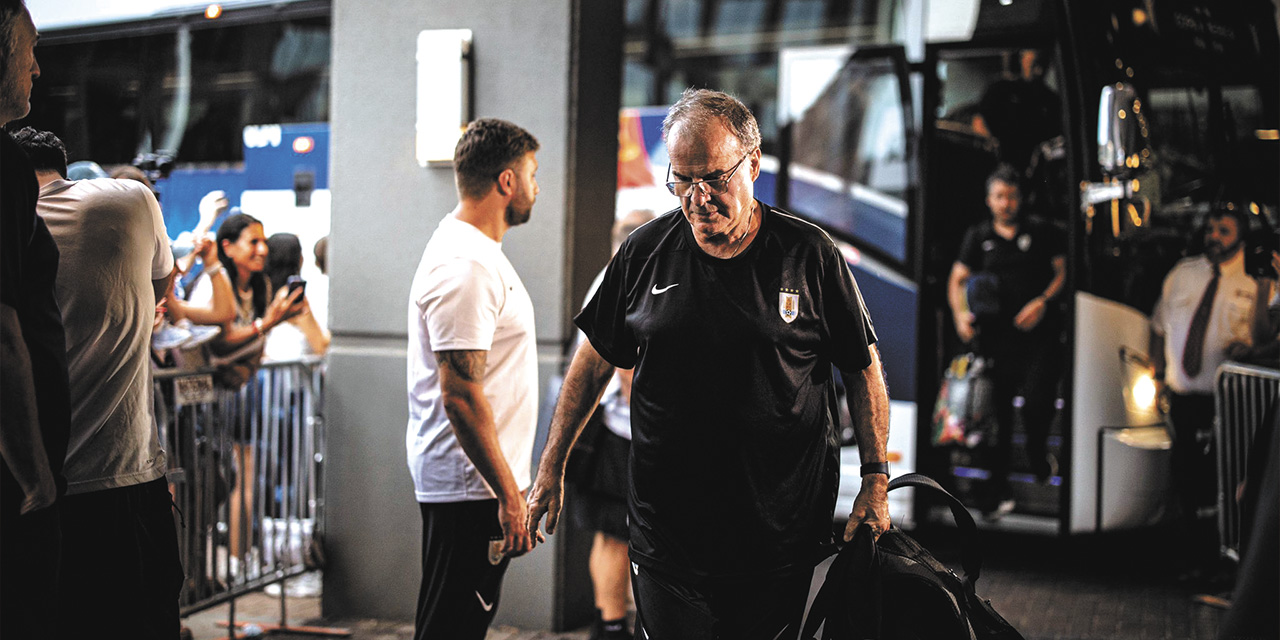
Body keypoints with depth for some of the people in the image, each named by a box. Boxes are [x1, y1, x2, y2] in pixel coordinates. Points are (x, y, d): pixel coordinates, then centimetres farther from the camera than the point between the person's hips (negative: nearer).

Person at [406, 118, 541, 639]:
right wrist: (509, 494, -21)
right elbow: (460, 396, -24)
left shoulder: (474, 252, 15)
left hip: (471, 482, 11)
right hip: (472, 486, -11)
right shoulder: (465, 267, -19)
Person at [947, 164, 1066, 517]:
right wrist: (960, 315, -4)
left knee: (1036, 401, -16)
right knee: (998, 411, 3)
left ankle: (1037, 453, 17)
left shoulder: (1043, 233, 10)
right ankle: (997, 489, 13)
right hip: (998, 338, 2)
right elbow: (957, 280, 13)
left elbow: (1063, 271, 8)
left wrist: (1042, 302, -8)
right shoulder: (978, 237, 15)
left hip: (1039, 334, -2)